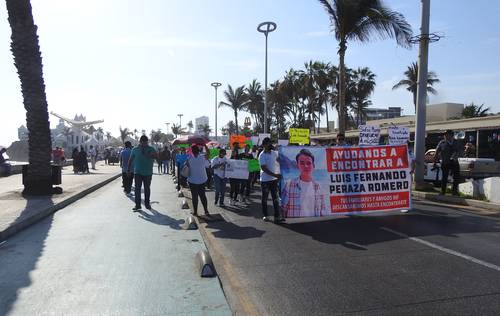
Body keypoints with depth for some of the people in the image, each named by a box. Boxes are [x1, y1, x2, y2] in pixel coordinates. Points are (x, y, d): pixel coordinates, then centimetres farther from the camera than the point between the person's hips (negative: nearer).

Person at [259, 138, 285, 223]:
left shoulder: (274, 153, 5)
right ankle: (265, 215, 21)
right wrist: (274, 175, -25)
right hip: (265, 180, -4)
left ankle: (277, 217, 2)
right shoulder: (262, 155, -12)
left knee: (276, 198, 1)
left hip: (274, 179, 5)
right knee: (265, 198, 8)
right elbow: (264, 168, -18)